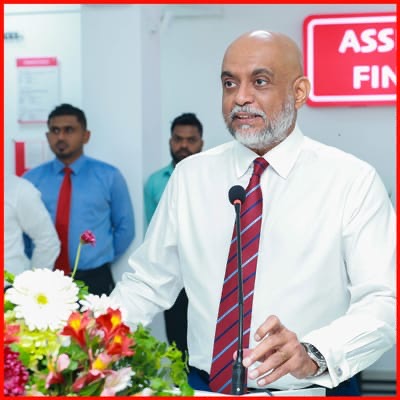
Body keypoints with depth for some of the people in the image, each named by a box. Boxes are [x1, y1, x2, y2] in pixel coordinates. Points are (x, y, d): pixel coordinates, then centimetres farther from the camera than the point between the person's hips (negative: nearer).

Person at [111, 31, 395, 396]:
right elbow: (147, 284, 9)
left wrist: (312, 353, -28)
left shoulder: (353, 180, -3)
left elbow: (383, 301, -11)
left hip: (310, 389, -2)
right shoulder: (190, 176, 7)